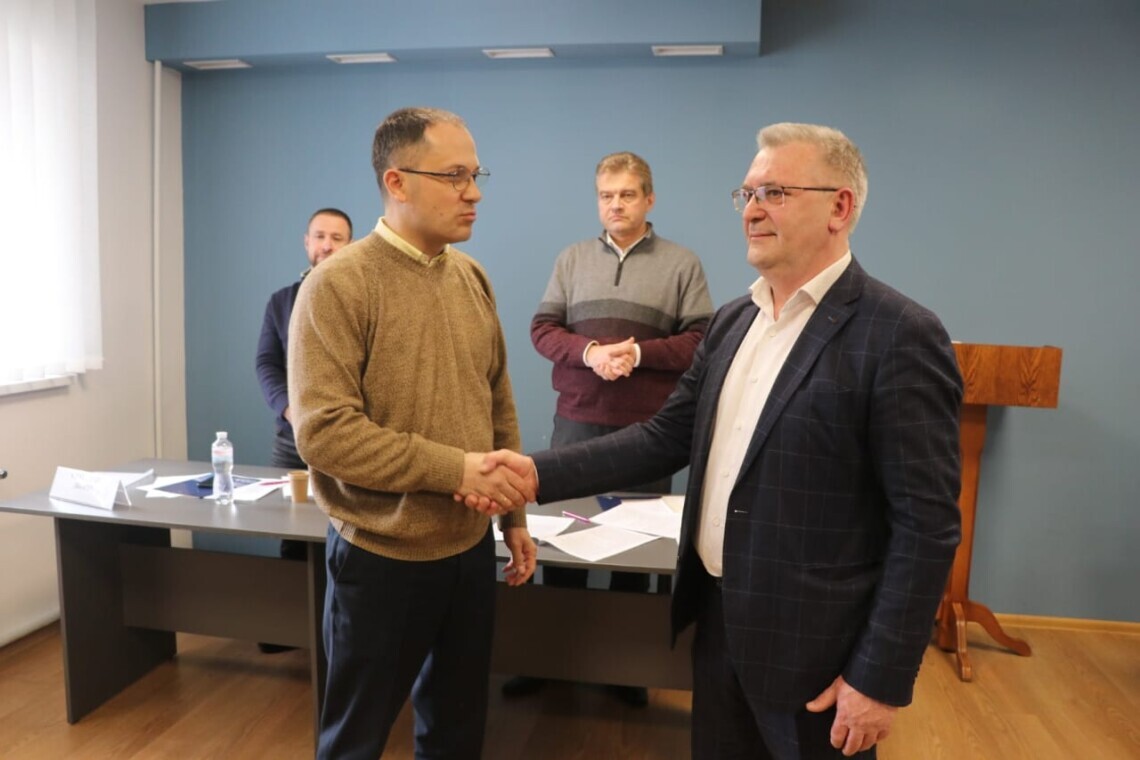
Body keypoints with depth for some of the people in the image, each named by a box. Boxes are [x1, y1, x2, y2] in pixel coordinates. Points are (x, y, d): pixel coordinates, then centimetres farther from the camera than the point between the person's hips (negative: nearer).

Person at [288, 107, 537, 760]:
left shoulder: (472, 278, 4)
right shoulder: (338, 285, -15)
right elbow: (324, 431, -22)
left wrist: (514, 516, 11)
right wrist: (454, 468, -23)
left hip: (470, 548, 6)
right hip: (382, 558, -5)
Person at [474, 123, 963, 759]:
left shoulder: (898, 336, -16)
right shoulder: (733, 321, 6)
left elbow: (926, 525, -16)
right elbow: (668, 437, 5)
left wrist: (882, 679, -14)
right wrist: (541, 473, -5)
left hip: (813, 644, -6)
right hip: (719, 618, 7)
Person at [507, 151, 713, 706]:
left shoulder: (681, 264, 3)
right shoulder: (573, 258, 9)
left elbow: (702, 341, -2)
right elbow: (543, 328, 5)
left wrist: (640, 353, -16)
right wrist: (588, 352, -14)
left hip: (648, 427, -2)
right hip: (576, 420, 2)